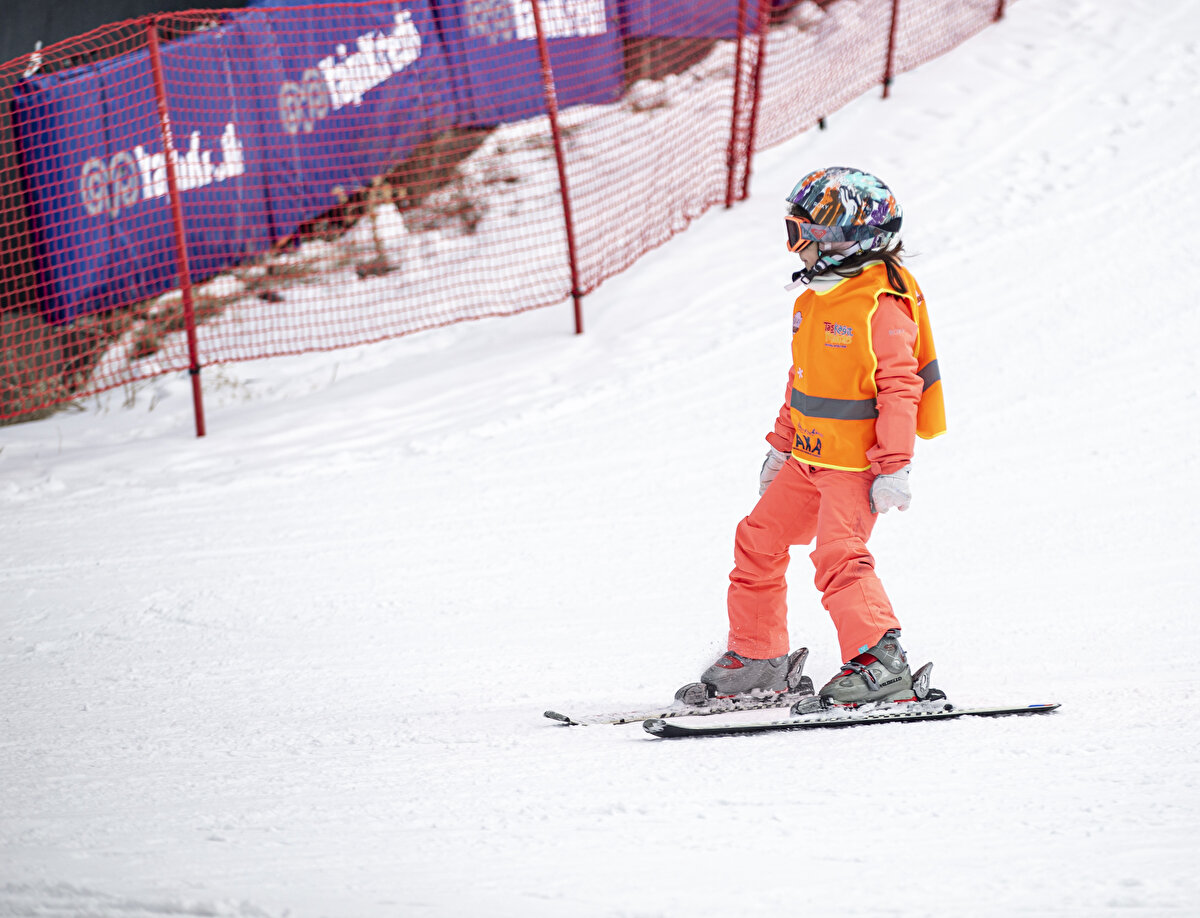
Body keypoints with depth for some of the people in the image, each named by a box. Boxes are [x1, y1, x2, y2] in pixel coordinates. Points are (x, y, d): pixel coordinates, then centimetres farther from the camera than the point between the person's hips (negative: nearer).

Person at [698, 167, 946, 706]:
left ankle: (879, 664, -20)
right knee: (758, 540, 11)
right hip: (810, 457, 9)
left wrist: (895, 468, -23)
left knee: (838, 553, -22)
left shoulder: (882, 304, -17)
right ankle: (755, 660, 20)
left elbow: (899, 388, -19)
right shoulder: (815, 294, 11)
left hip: (857, 460, -9)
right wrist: (782, 445, 24)